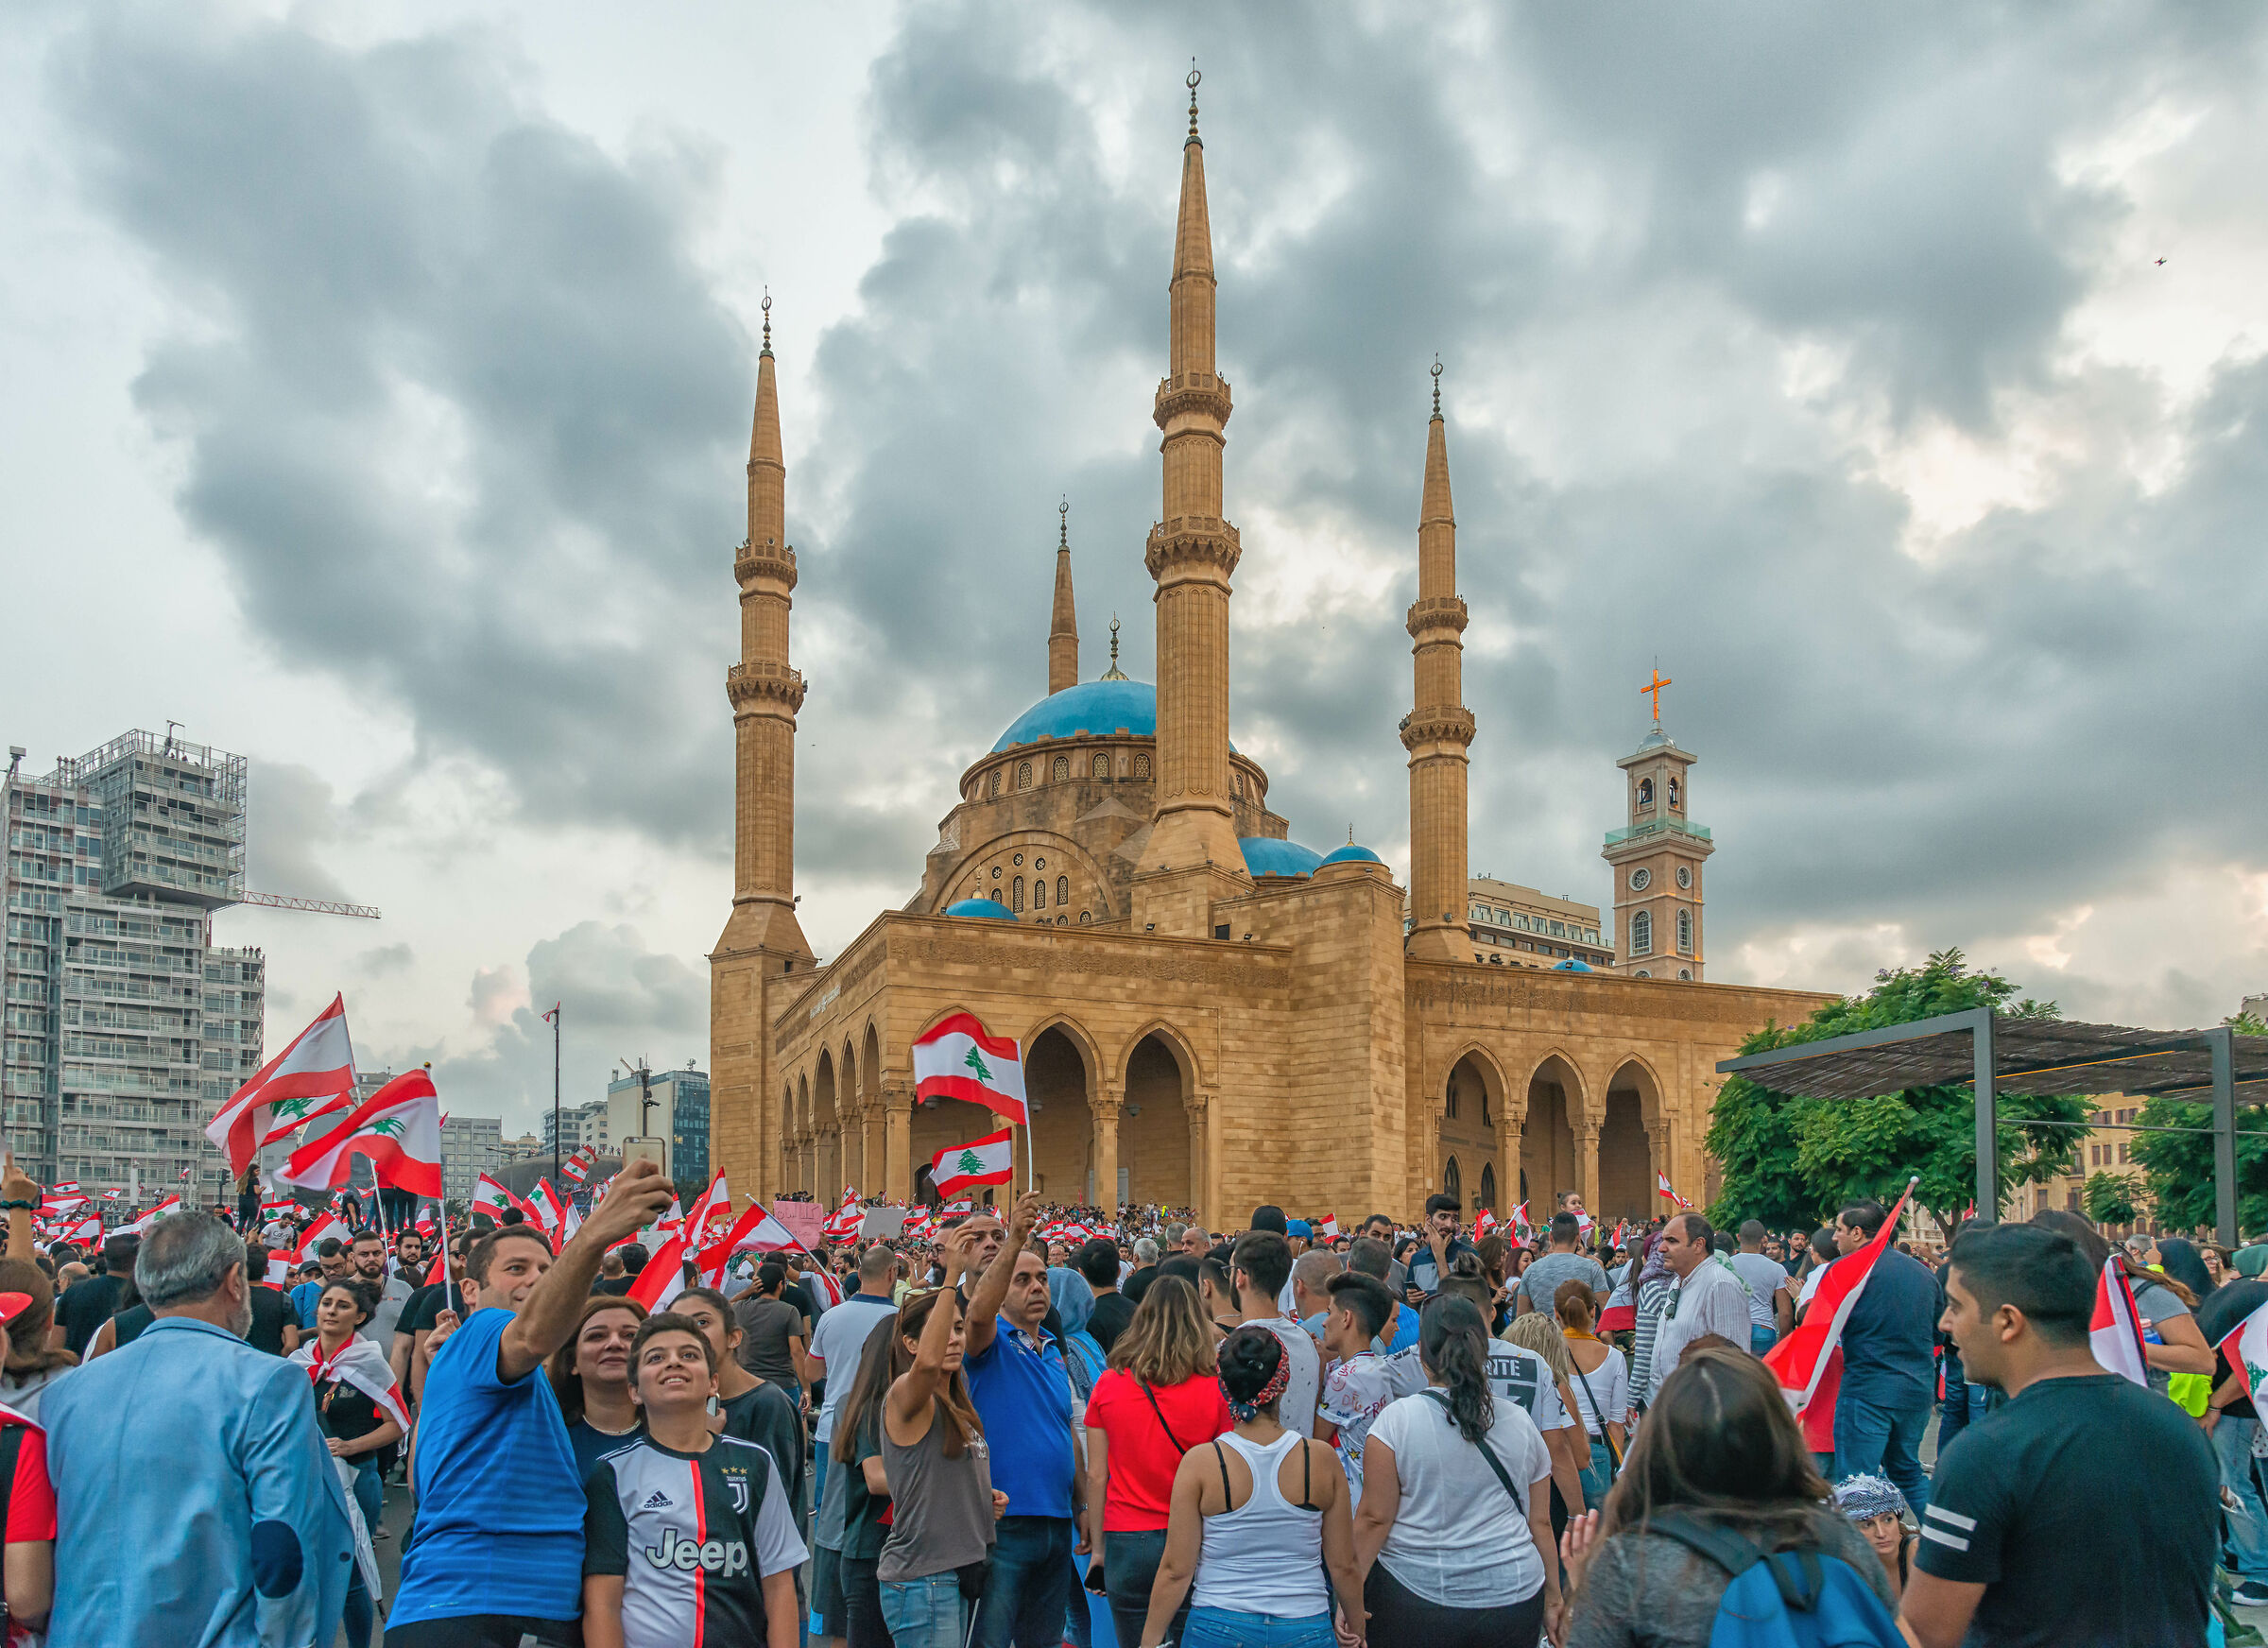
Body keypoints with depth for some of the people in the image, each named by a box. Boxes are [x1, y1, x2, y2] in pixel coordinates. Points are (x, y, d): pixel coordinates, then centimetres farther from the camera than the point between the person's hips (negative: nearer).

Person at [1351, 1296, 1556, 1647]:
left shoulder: (1396, 1421, -10)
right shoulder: (1520, 1423, 2)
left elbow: (1374, 1519, -10)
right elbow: (1540, 1522, 7)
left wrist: (1349, 1597, -4)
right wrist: (1553, 1598, 17)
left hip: (1415, 1601, -3)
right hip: (1513, 1600, 3)